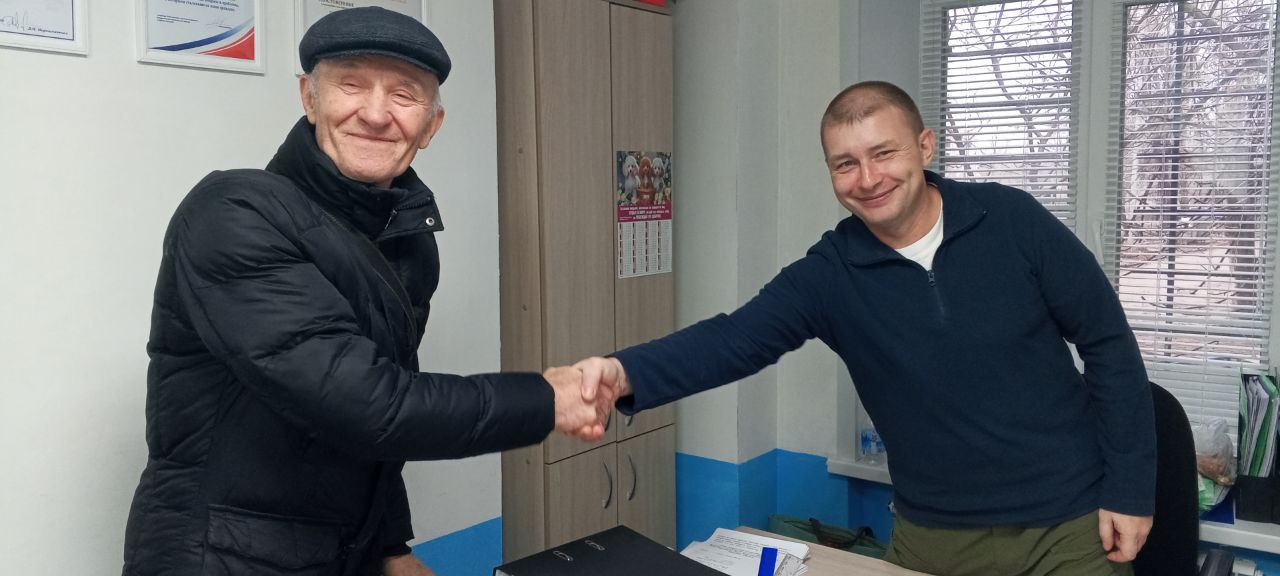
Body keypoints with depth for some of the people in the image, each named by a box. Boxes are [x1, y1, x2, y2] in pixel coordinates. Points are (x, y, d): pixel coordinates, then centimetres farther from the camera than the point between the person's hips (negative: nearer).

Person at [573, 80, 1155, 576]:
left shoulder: (1013, 221, -11)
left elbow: (1108, 345, -4)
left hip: (1070, 526, -1)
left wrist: (1129, 490, -5)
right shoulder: (829, 274, -11)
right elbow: (734, 339, -25)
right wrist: (625, 372, -44)